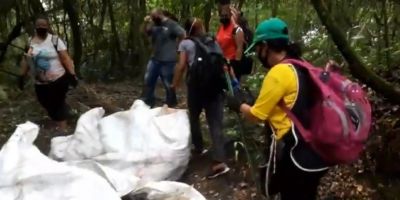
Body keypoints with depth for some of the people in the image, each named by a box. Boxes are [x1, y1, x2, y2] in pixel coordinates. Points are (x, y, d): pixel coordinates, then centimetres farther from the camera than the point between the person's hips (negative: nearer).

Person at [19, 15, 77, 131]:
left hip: (58, 80, -5)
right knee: (49, 107, 15)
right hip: (40, 84, 5)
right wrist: (22, 76, 12)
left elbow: (66, 59, -12)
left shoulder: (55, 40, -9)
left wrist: (72, 75, -17)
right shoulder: (30, 42, 5)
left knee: (58, 106, 1)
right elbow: (26, 60, 14)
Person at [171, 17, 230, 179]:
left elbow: (182, 66, -2)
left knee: (194, 117, 23)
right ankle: (220, 161, -13)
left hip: (196, 85, -3)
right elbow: (223, 63, 11)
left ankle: (199, 147, 35)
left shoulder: (186, 43, 9)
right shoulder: (213, 43, 20)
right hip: (215, 86, 3)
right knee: (215, 123, -3)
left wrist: (175, 84, 6)